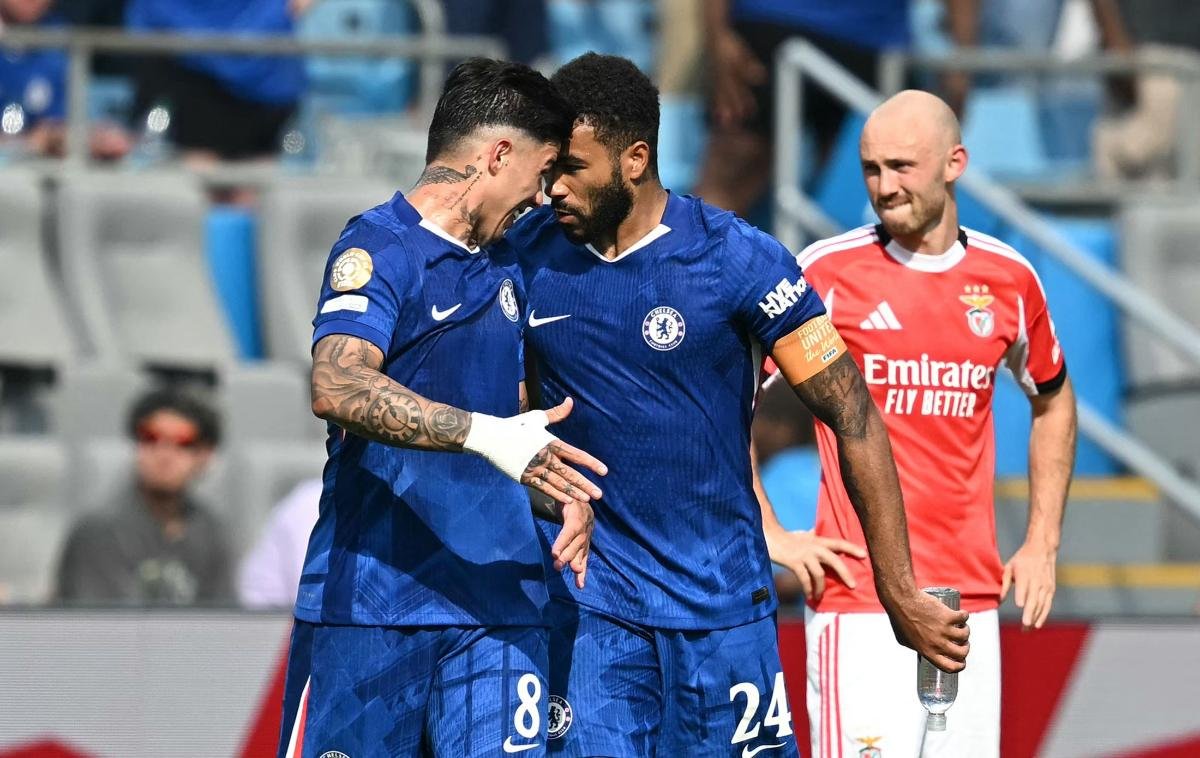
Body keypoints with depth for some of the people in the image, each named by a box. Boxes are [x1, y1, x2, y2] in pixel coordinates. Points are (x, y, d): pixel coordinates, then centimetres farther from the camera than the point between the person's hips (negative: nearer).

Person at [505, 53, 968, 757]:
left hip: (720, 599, -2)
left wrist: (901, 595, -8)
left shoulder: (738, 259, -11)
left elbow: (854, 417, -7)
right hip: (589, 599, 2)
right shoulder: (526, 253, -1)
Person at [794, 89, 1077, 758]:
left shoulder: (1008, 278, 8)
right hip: (859, 600, -4)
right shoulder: (829, 272, -3)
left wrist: (1043, 544, 17)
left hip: (972, 596, 4)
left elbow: (1053, 402, 25)